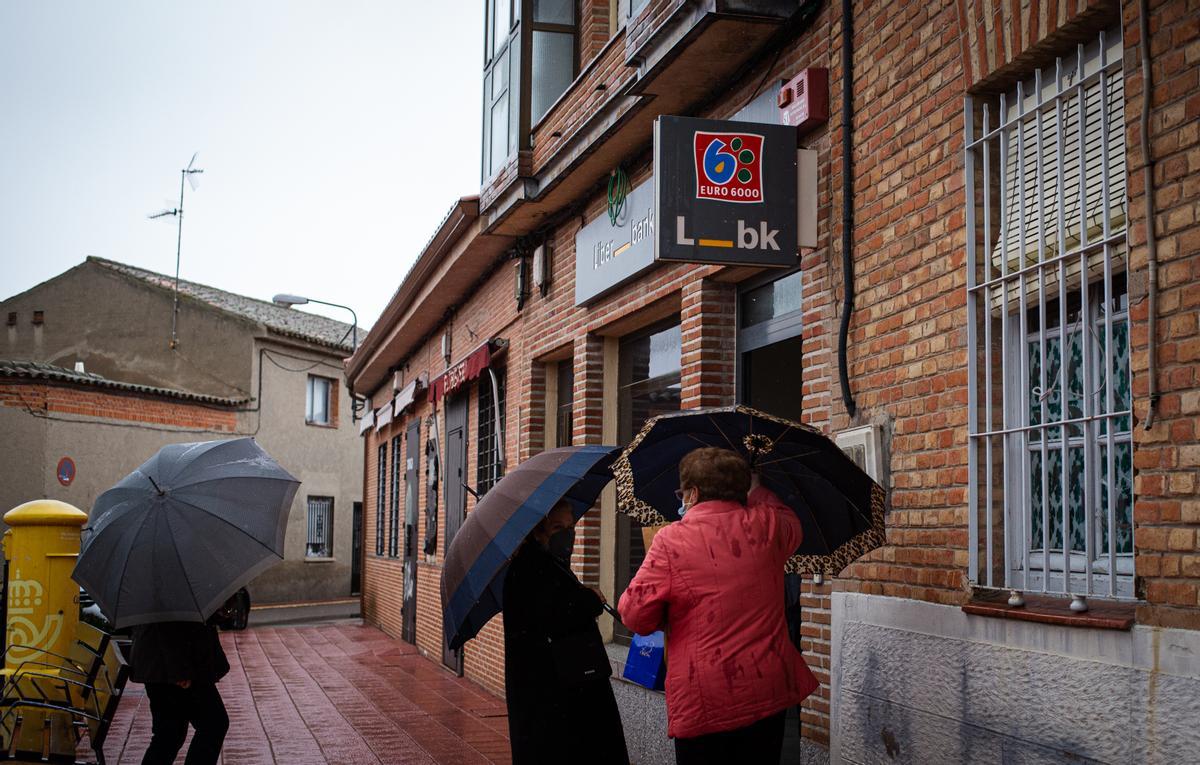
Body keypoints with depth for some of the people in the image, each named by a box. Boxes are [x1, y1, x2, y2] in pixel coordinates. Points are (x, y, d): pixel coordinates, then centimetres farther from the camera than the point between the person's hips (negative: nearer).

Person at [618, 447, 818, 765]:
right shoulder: (765, 525, 2)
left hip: (703, 703, -4)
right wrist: (757, 489, 43)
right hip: (769, 690, 4)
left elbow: (635, 615, -11)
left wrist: (670, 616, 11)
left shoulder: (672, 539, -9)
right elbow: (792, 525, 28)